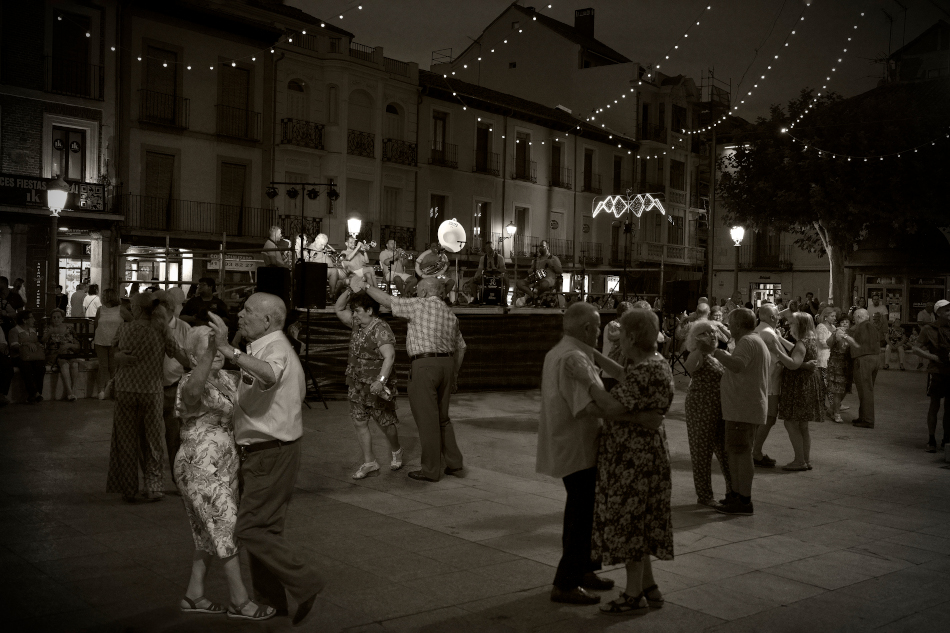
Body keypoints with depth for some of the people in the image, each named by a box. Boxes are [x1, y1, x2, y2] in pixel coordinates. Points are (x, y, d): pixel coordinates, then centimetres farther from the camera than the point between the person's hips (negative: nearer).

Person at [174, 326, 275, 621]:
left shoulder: (225, 378, 8)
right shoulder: (190, 383, -18)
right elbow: (193, 390, -43)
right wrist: (208, 353, -52)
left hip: (223, 468, 9)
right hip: (202, 469, -9)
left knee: (212, 535, 17)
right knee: (228, 532, -1)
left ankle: (194, 595, 28)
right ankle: (240, 601, 10)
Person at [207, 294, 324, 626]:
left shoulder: (276, 348, -19)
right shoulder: (271, 348, 16)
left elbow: (270, 375, -45)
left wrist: (227, 349, -52)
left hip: (270, 454, -11)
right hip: (263, 452, 11)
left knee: (252, 529, -8)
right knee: (262, 529, 16)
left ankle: (305, 584, 0)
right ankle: (269, 602, 26)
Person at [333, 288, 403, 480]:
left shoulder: (381, 329, -18)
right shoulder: (358, 325, 7)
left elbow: (389, 356, -28)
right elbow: (338, 309, 16)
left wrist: (381, 380, -38)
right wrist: (348, 291, 1)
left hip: (376, 387, -7)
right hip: (356, 385, 8)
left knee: (385, 423, 8)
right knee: (359, 423, 4)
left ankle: (396, 451, 35)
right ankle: (369, 463, 12)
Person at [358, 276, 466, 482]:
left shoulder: (419, 305, -6)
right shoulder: (450, 314, 15)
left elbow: (386, 300, -5)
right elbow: (460, 347, 21)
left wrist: (365, 287, 8)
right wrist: (454, 375, 28)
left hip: (424, 365, -7)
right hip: (446, 364, 7)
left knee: (427, 420, 0)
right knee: (442, 418, 18)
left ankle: (431, 470, 6)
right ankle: (454, 464, 17)